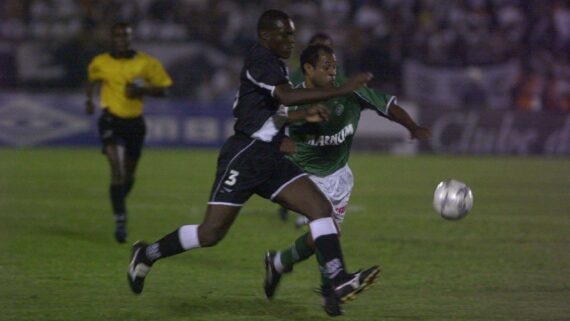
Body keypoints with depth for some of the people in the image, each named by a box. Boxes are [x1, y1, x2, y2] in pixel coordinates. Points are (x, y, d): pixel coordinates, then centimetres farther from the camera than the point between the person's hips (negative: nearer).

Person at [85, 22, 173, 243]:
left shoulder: (146, 63, -5)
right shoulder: (100, 63, -1)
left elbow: (164, 89, -1)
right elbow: (92, 80, 21)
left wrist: (143, 91, -17)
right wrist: (89, 99, 4)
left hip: (135, 122, 2)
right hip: (111, 120, -2)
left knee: (129, 173, 15)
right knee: (117, 169, -20)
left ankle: (119, 205, 46)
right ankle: (120, 221, -20)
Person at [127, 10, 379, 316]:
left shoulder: (275, 64, 17)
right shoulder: (259, 59, -12)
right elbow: (287, 96, -29)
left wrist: (304, 115, 11)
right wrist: (341, 90, -30)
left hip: (270, 158, 9)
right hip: (245, 155, -9)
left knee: (321, 206, -9)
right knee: (211, 233, -6)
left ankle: (338, 282, -17)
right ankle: (147, 254, 16)